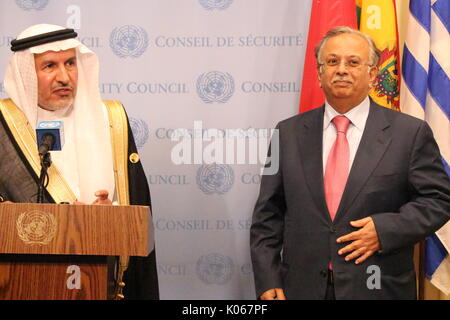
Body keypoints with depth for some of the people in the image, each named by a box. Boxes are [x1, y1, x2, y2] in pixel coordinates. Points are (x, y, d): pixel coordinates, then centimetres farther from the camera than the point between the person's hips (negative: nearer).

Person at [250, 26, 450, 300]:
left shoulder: (411, 133, -2)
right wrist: (267, 281, -3)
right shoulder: (288, 133, 4)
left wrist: (386, 229, -15)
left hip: (379, 287, -2)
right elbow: (268, 214, 4)